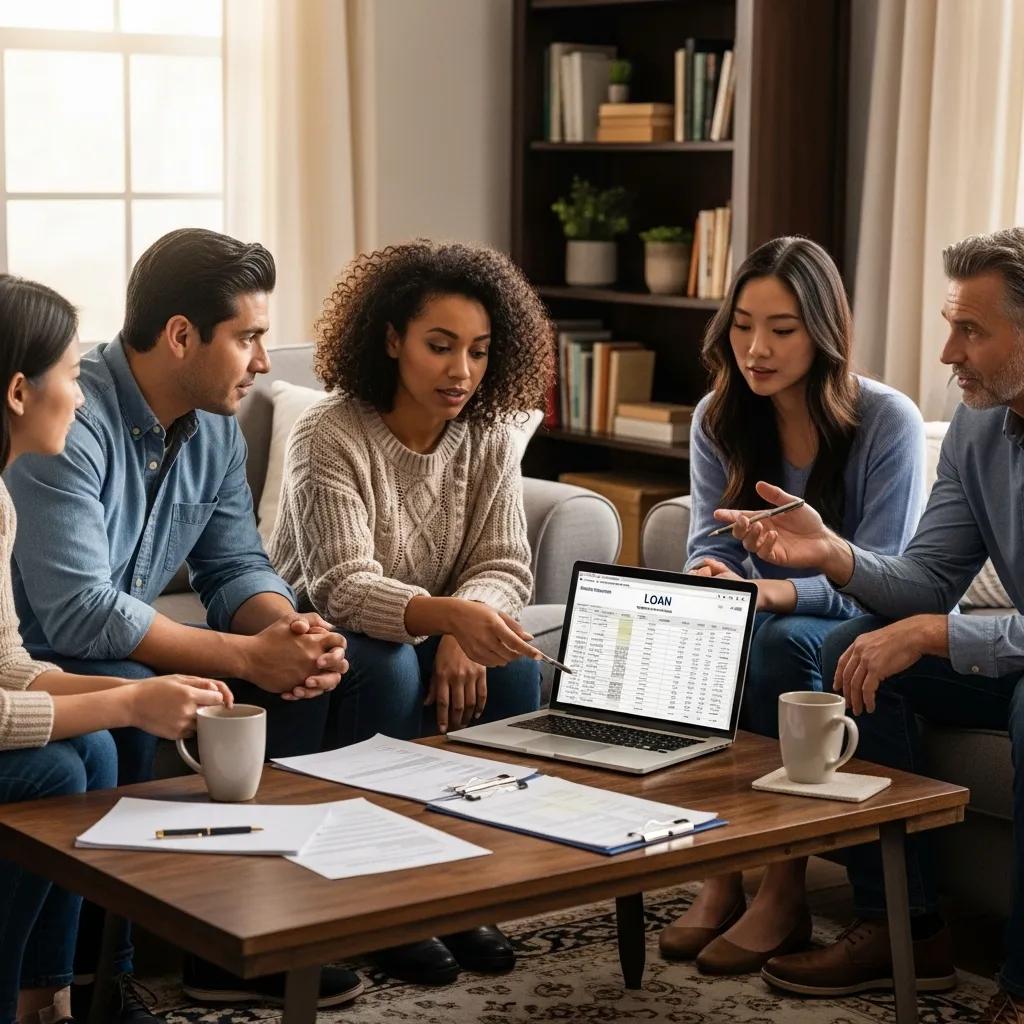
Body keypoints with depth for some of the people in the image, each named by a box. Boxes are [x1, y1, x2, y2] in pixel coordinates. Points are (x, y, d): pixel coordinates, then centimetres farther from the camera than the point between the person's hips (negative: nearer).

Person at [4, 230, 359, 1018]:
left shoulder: (215, 428, 2)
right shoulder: (70, 425, -26)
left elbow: (236, 566, 4)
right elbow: (78, 610, -32)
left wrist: (290, 631, -20)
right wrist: (247, 656, -31)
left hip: (122, 653, 8)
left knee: (291, 680, -8)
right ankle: (94, 959, -16)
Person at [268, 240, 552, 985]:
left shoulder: (489, 436, -4)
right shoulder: (330, 438, -22)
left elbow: (504, 567, -8)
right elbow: (343, 587, -32)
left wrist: (465, 633, -31)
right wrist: (450, 615, -50)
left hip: (430, 638, 5)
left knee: (512, 663, -23)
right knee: (389, 667, -35)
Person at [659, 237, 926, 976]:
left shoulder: (888, 423, -15)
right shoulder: (718, 419, -1)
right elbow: (710, 545, -3)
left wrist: (776, 591, -38)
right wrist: (710, 580, -29)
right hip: (767, 612, 4)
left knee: (782, 641, -36)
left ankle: (784, 892, -29)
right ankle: (719, 873, -25)